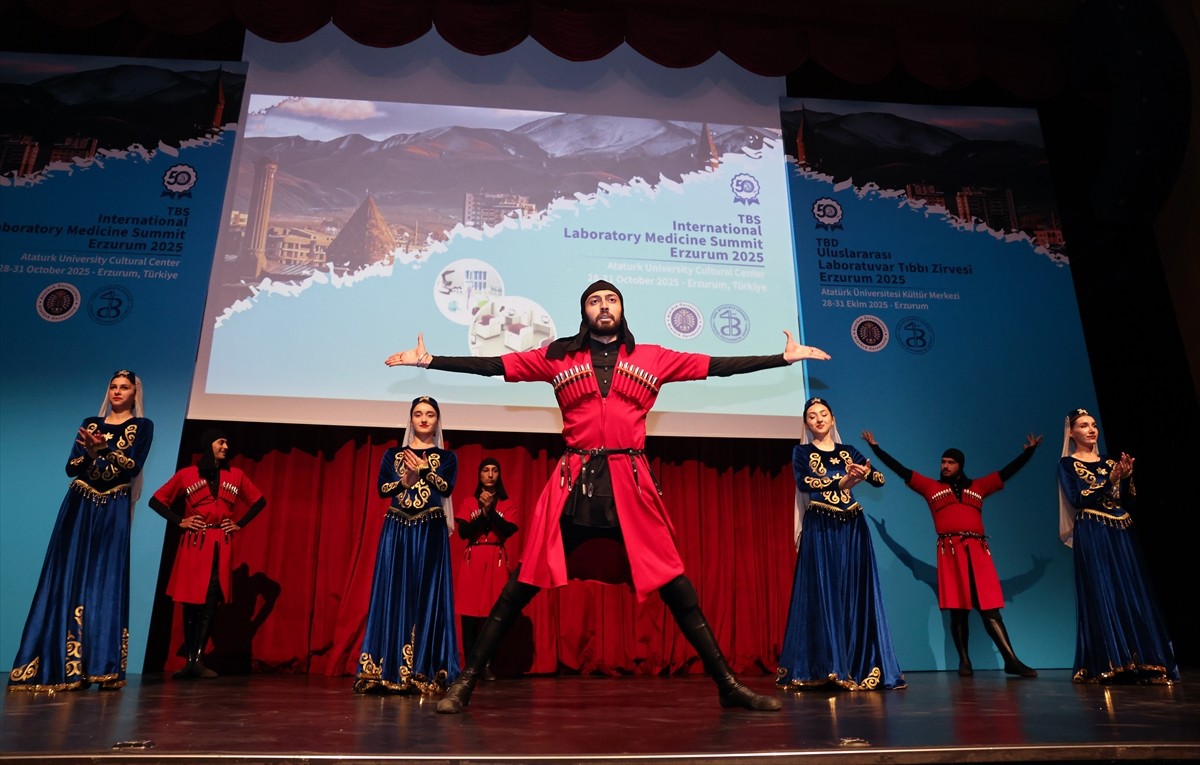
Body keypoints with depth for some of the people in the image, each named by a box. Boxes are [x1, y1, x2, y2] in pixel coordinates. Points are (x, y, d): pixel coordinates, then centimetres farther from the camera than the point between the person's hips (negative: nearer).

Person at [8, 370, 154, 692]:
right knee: (66, 581, -2)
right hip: (78, 507, 4)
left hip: (112, 511, -3)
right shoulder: (90, 423, 16)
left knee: (104, 583, -7)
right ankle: (61, 665, 0)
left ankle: (99, 666, -6)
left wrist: (102, 448, -21)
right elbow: (71, 466, 6)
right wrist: (91, 450, -13)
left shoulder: (142, 426, 6)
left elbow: (133, 466, -9)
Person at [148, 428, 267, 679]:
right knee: (191, 601, 0)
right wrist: (179, 521, 0)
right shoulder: (187, 475, 4)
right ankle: (190, 659, 9)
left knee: (210, 602, -7)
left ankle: (197, 659, -5)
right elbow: (157, 500, 10)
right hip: (193, 544, -1)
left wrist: (239, 523, 8)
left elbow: (259, 501, 18)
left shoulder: (235, 476, 10)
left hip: (220, 546, 1)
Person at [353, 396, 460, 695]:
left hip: (431, 533, -1)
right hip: (396, 532, 1)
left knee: (427, 597, -3)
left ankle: (424, 673, -1)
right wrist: (406, 478, -15)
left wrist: (422, 468, -19)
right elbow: (382, 488, 0)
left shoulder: (446, 457, 9)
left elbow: (447, 487, -9)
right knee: (393, 594, -2)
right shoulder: (393, 454, 13)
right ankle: (386, 670, 2)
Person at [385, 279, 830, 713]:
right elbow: (493, 365, 11)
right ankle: (466, 681, 13)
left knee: (676, 587, 1)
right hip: (574, 483, 0)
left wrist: (785, 357, 13)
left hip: (630, 484, 0)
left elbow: (717, 365, 14)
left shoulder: (651, 358, 13)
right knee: (522, 585, 1)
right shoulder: (558, 356, 12)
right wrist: (430, 361, 6)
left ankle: (728, 685, 13)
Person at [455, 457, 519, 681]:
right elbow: (463, 532, -3)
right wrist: (482, 510, -9)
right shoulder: (470, 504, 10)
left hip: (496, 561, 0)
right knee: (469, 614, -4)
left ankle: (486, 664, 1)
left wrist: (490, 509, -11)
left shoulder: (507, 505, 10)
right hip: (472, 560, 1)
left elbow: (508, 530, -6)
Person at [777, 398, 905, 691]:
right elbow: (805, 484, -14)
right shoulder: (802, 452, 5)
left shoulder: (849, 452, 14)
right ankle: (822, 669, -1)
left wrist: (866, 472, -24)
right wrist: (845, 481, -28)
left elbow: (880, 479, 0)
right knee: (822, 596, -5)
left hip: (852, 529, 3)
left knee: (855, 596, 2)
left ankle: (858, 667, 6)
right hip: (820, 531, -3)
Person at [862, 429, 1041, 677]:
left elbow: (1007, 471, 23)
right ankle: (964, 661, 3)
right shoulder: (931, 487, 14)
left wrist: (1030, 450, 21)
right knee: (958, 610, -1)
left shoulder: (978, 486, 19)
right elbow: (901, 470, 13)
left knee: (990, 608, -3)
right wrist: (876, 448, 13)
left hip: (978, 551, 1)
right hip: (950, 552, -1)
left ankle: (1012, 661, -5)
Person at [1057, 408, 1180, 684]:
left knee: (1133, 595, 0)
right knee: (1102, 596, -9)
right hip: (1092, 535, -5)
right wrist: (1110, 480, -17)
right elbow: (1078, 499, -10)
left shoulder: (1109, 461, 16)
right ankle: (1108, 664, -6)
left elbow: (1131, 502, 12)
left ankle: (1140, 663, 3)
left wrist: (1127, 477, -5)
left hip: (1122, 533, 5)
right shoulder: (1067, 464, 3)